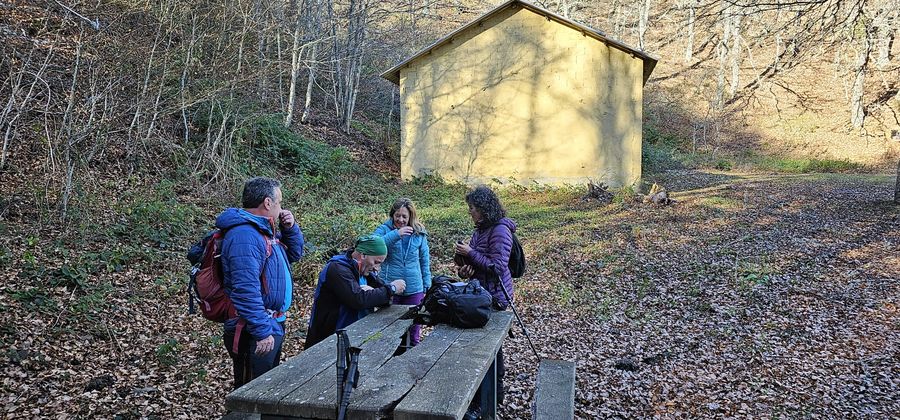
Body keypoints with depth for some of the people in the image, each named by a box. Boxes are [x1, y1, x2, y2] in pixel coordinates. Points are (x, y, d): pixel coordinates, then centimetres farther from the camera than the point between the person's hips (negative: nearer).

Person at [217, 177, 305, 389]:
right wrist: (262, 332, -27)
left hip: (273, 325, 11)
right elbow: (246, 291, -29)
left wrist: (290, 228, 7)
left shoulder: (262, 230, 12)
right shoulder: (244, 236, -22)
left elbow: (294, 253, 26)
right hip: (253, 334, -11)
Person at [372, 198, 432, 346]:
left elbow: (425, 260, 11)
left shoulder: (419, 234, 3)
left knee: (413, 328, 12)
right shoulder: (383, 230, -4)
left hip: (414, 289, 2)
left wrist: (426, 284, 8)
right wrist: (396, 234, -31)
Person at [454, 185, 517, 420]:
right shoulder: (481, 229, 10)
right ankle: (496, 392, 32)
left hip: (494, 296, -9)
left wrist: (470, 253, -17)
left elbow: (497, 266, -21)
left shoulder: (500, 230, -16)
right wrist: (464, 268, -3)